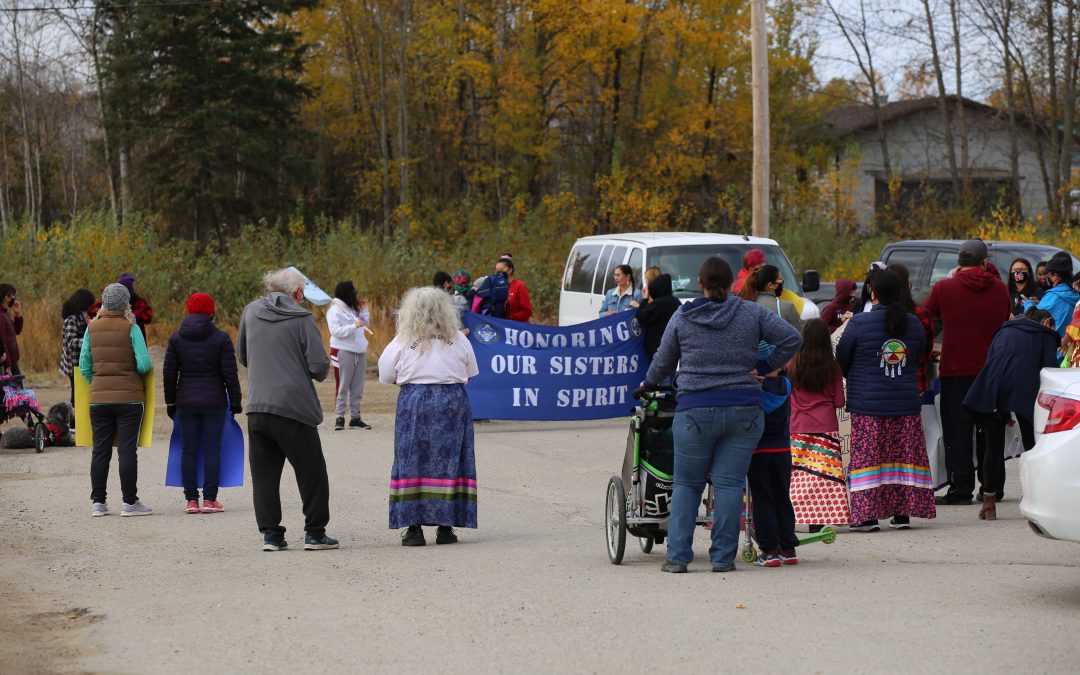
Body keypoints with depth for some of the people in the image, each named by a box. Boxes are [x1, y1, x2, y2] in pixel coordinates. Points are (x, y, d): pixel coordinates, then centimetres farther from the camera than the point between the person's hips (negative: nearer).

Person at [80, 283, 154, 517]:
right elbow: (144, 364, -13)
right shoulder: (131, 329, -8)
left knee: (100, 451, 9)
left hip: (99, 399, 3)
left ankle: (97, 501, 10)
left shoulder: (92, 329, 3)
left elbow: (84, 366, 4)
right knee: (127, 450, 0)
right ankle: (130, 502, 2)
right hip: (129, 398, -3)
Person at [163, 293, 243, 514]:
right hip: (214, 402, -2)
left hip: (186, 402, 2)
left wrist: (170, 402, 13)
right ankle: (210, 499, -1)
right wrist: (235, 402, 4)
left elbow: (169, 373, 4)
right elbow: (230, 373, -5)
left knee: (189, 450, 5)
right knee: (212, 449, 2)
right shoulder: (220, 338, -4)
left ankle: (191, 499, 2)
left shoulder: (176, 338, 2)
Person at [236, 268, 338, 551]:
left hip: (257, 408, 4)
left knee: (264, 474, 9)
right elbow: (319, 366, -10)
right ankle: (315, 533, 9)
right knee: (311, 472, 8)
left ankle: (271, 534, 7)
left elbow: (242, 356, 20)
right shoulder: (301, 319, -6)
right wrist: (322, 370, 13)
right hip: (294, 408, -4)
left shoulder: (251, 312, 8)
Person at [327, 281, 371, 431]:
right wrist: (354, 326, -23)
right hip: (343, 352, -7)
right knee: (342, 387, -4)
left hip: (359, 351, 7)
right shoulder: (335, 310, -8)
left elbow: (365, 326, 19)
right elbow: (335, 331, -18)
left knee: (357, 388, 8)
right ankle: (339, 418, -1)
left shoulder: (353, 308, 14)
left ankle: (355, 418, 13)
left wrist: (364, 311, 7)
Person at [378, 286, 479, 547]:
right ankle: (445, 526, 3)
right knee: (447, 460, 5)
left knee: (412, 462, 3)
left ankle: (413, 527, -2)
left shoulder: (403, 341, -1)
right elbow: (471, 373, 11)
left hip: (415, 401, -1)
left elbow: (386, 376, 3)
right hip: (453, 402, 1)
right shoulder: (458, 339, 4)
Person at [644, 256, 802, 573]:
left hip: (695, 410, 0)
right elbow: (792, 339, -4)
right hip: (744, 411, 0)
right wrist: (763, 368, 4)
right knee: (729, 483, 2)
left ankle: (677, 556, 2)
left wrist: (649, 383, 31)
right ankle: (723, 557, 0)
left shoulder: (682, 317, 3)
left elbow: (663, 362, 12)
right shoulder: (752, 313, 2)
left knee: (686, 484, 8)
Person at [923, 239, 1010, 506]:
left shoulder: (944, 288, -10)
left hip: (956, 370, -3)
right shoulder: (1000, 289, 0)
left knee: (957, 432, 2)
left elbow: (927, 314, 8)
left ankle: (961, 487, -3)